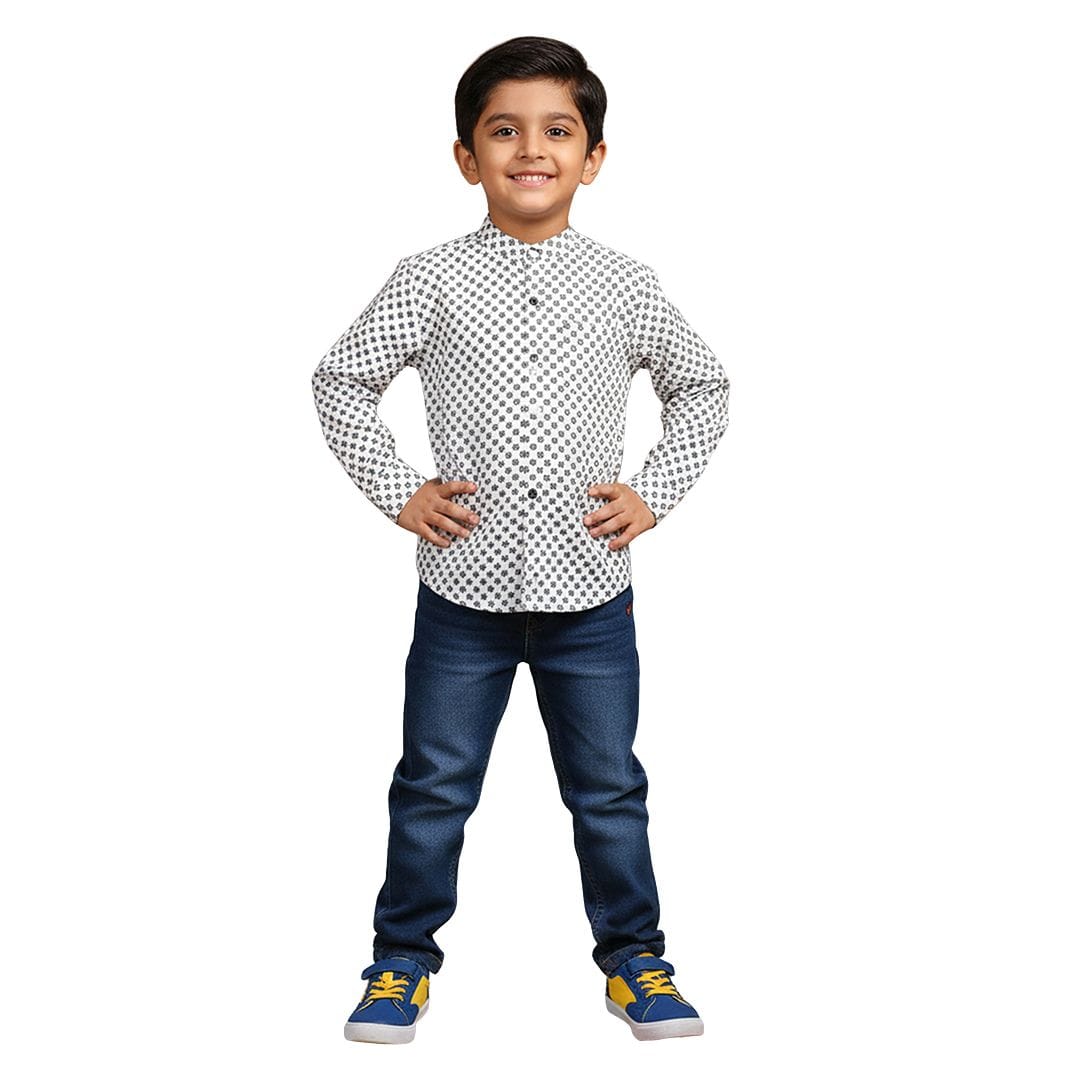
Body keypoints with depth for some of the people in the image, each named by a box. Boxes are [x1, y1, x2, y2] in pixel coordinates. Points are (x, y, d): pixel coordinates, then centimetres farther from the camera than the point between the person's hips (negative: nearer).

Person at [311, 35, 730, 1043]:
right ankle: (403, 958, 28)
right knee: (433, 788, 11)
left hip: (591, 592, 1)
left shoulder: (623, 286, 0)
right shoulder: (432, 281, -4)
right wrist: (397, 491, -3)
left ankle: (634, 958, 30)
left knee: (609, 791, 12)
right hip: (463, 590, -1)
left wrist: (654, 492, 3)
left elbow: (702, 387, 13)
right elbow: (342, 380, 5)